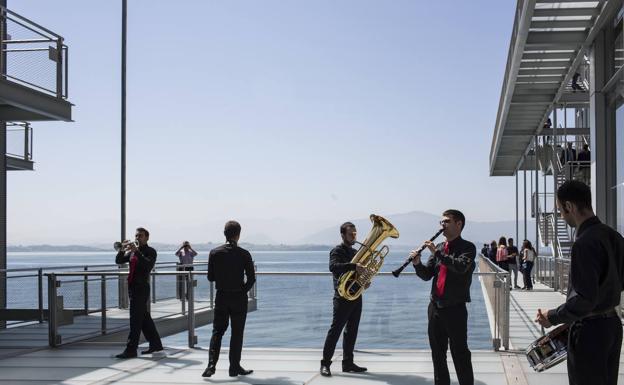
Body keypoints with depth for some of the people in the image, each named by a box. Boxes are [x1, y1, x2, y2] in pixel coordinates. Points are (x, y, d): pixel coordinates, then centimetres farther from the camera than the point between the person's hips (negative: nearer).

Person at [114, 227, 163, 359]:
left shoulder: (150, 252, -4)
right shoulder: (132, 252, 16)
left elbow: (148, 265, -22)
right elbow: (119, 261, 9)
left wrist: (136, 251, -27)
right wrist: (122, 250, -9)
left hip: (141, 287, -8)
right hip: (132, 287, 8)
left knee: (135, 318, -10)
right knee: (144, 317, 14)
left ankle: (131, 349, -10)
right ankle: (155, 344, 24)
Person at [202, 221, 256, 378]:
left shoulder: (214, 253, -4)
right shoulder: (244, 254, -10)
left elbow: (210, 277, 1)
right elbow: (251, 278, -9)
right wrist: (244, 290, 8)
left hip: (221, 297, 2)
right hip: (239, 298, -2)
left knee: (217, 331, 10)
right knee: (237, 333, 7)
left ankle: (211, 365, -2)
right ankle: (234, 367, 11)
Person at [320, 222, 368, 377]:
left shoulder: (355, 252, 17)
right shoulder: (337, 251, -6)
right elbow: (333, 266, -26)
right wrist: (353, 266, -37)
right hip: (343, 296, -8)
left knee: (351, 331, 10)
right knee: (335, 330, -6)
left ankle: (348, 363, 16)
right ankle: (325, 363, -2)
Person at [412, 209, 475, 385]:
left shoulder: (467, 247, -5)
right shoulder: (439, 248, 14)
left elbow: (461, 266, -25)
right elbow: (427, 274, 10)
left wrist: (437, 252, -24)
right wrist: (417, 263, -9)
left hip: (455, 308, -6)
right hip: (435, 306, 6)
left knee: (460, 353, -3)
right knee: (437, 353, 12)